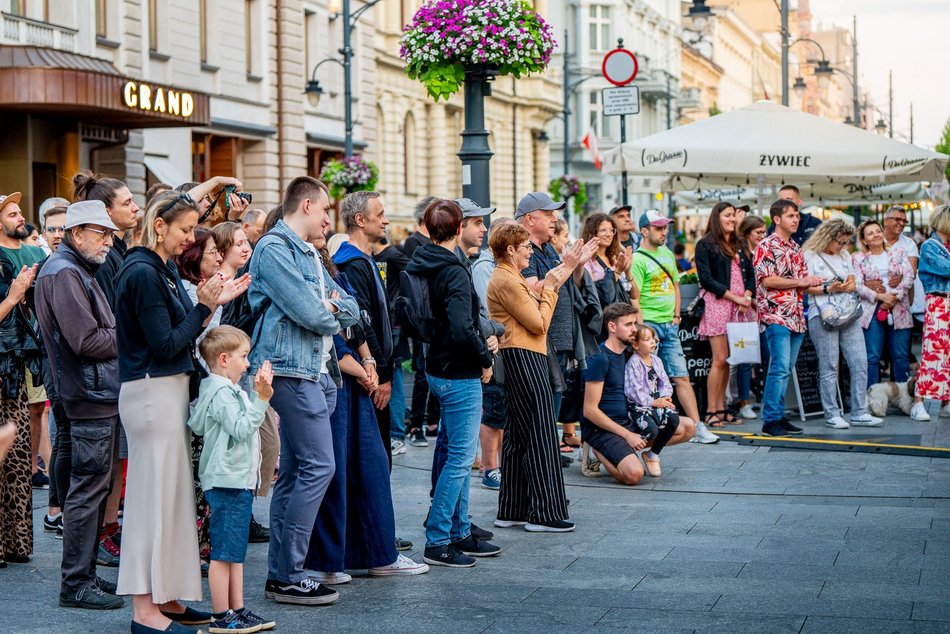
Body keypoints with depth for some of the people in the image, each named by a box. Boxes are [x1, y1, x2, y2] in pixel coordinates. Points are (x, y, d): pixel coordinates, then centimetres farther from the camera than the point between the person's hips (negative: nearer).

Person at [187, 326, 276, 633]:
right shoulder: (221, 393, -15)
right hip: (227, 481, -11)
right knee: (223, 552, -5)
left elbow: (242, 427, 25)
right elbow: (241, 429, -23)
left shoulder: (228, 390, 18)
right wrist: (261, 399, -23)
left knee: (235, 551, 14)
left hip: (238, 481, 11)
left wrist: (259, 395, 19)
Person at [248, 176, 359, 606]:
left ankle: (280, 575, 14)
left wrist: (329, 306, -5)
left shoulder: (309, 254, 22)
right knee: (317, 466, -12)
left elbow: (350, 310, 16)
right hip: (292, 371, -10)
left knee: (292, 472, 10)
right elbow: (308, 313, -18)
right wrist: (332, 314, 3)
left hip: (316, 372, 10)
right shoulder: (274, 248, -10)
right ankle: (288, 575, -8)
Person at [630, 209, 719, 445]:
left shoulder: (667, 254, 14)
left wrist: (676, 315, 12)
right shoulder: (638, 259, -9)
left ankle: (698, 428, 0)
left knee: (682, 377, 2)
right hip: (649, 324, -7)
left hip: (669, 325, 7)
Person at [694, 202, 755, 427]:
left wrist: (747, 296, -3)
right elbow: (706, 278, -9)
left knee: (728, 360, 5)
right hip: (717, 304, -6)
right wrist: (734, 297, -12)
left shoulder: (738, 245, 20)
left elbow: (750, 274, 17)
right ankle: (710, 411, -6)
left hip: (740, 306, 6)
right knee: (720, 360, -10)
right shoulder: (705, 245, -1)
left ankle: (721, 408, 9)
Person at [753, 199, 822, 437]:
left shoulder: (795, 248, 18)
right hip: (776, 316, -8)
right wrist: (800, 282, -13)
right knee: (780, 368, -13)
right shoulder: (766, 247, -7)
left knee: (786, 369, 9)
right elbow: (768, 280, -15)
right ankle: (770, 421, -11)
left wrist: (813, 282, 0)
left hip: (796, 317, 8)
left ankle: (778, 416, 14)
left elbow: (803, 277, 24)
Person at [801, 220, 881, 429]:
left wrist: (846, 287, -2)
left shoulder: (844, 256, 19)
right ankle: (832, 415, 3)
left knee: (860, 364, 0)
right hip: (823, 316, -6)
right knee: (829, 367, -4)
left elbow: (852, 284, 20)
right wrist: (828, 289, -16)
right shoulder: (810, 255, -2)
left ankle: (859, 413, 5)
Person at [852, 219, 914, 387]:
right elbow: (857, 285, -2)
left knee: (901, 356, 1)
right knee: (872, 357, -4)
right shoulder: (860, 258, 8)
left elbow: (909, 278, 2)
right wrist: (880, 296, -15)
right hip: (872, 311, -1)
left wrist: (894, 298, -11)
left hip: (899, 311, 1)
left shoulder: (898, 253, 12)